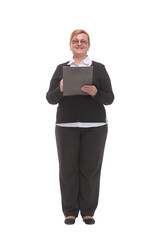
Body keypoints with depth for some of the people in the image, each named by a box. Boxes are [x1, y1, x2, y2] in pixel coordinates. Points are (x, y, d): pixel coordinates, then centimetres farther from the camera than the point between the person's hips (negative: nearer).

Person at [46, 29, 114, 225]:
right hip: (66, 126, 1)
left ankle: (88, 211, 14)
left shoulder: (99, 68, 7)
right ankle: (70, 212, 13)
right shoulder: (61, 69, 10)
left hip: (94, 127, -1)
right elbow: (50, 98, 5)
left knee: (90, 169, 1)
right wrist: (60, 90, -15)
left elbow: (109, 98, 2)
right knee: (68, 168, 1)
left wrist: (95, 93, -17)